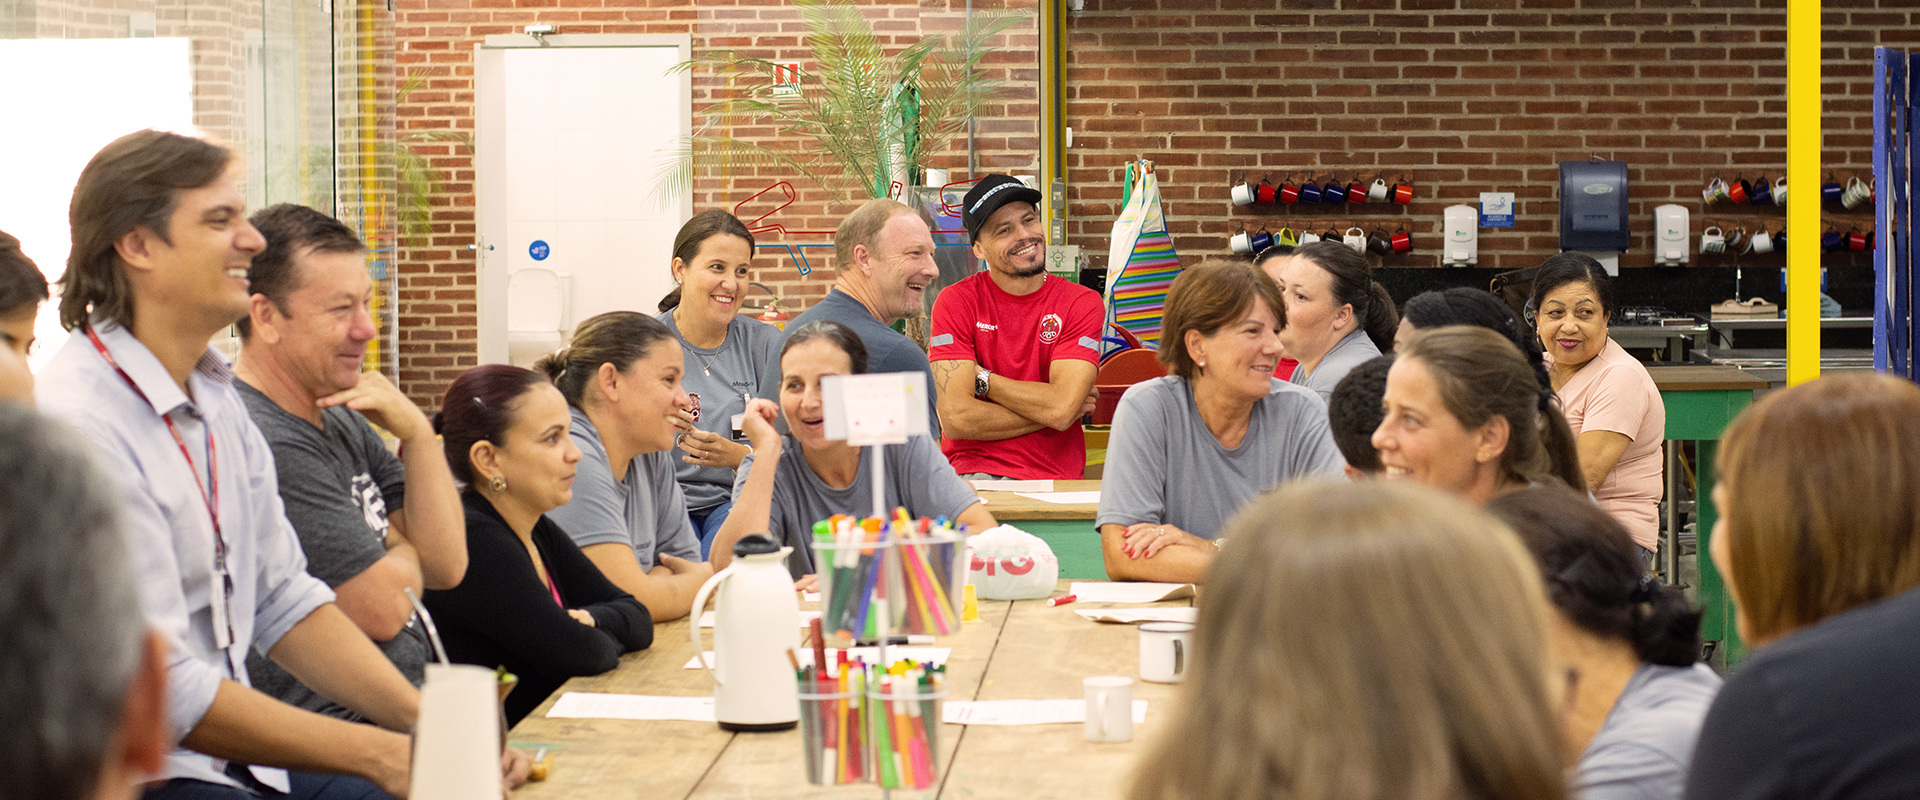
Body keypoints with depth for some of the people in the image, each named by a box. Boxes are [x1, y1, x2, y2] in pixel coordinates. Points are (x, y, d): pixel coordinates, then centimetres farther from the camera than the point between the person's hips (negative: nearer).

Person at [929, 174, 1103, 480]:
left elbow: (1061, 408, -10)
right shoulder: (956, 302, 2)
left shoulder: (1082, 303, 4)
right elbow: (955, 419, -10)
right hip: (974, 473, -1)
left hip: (1057, 481, 1)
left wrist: (981, 379, -2)